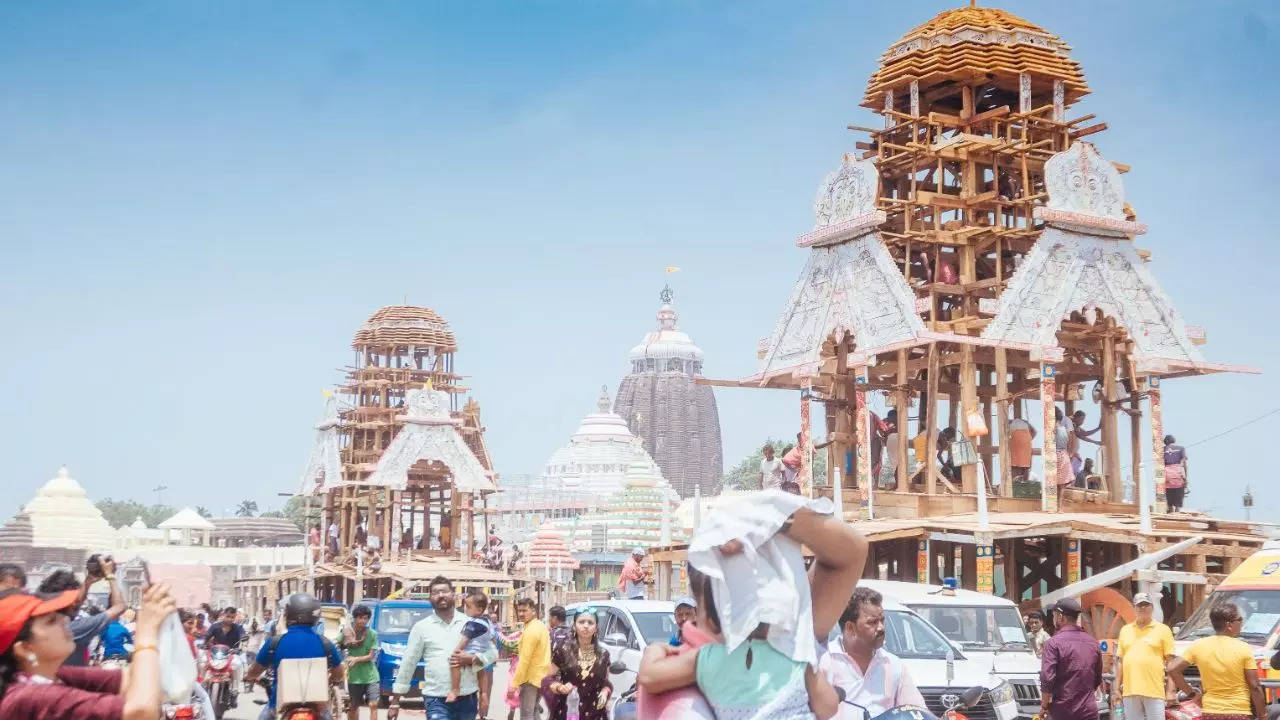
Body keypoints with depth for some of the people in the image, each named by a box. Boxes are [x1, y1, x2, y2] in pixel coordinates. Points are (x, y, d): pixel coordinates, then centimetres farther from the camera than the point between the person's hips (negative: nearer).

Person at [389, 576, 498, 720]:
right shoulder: (421, 627, 3)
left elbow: (492, 652, 7)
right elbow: (408, 664, 4)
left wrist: (471, 659, -14)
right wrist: (395, 702, 4)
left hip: (467, 699, 2)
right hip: (436, 700, -2)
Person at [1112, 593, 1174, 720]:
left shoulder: (1163, 630, 4)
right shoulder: (1125, 630, 15)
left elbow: (1170, 662, 1)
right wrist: (1116, 689, 11)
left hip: (1154, 691, -4)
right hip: (1130, 691, 4)